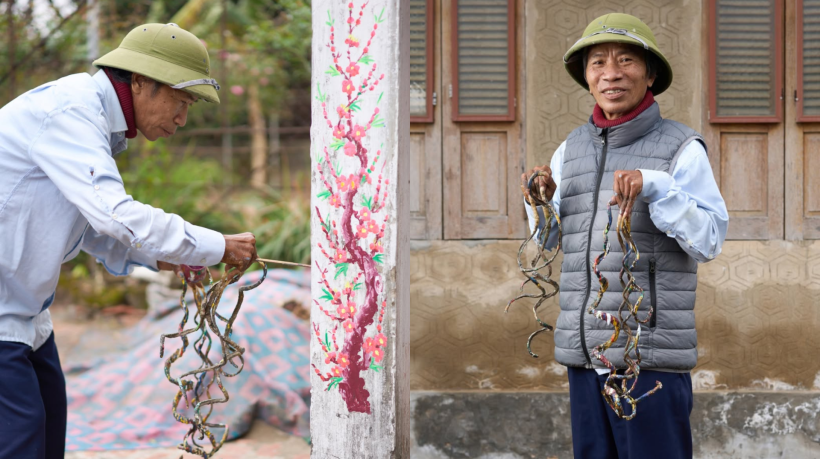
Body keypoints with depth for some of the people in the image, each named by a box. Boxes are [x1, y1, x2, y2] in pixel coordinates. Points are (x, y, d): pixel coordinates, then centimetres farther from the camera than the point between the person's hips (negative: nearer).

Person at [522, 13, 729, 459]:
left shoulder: (681, 149, -4)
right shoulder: (573, 148, 11)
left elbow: (708, 240, -10)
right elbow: (546, 239, 19)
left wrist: (654, 186, -23)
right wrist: (541, 197, -2)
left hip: (653, 358, -5)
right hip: (585, 354, 5)